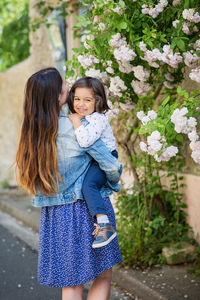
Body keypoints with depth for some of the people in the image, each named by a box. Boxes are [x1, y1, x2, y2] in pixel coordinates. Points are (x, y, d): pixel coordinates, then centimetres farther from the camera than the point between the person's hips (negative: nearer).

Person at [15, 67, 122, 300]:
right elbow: (111, 166, -11)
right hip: (87, 209, -5)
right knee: (103, 277, 9)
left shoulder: (32, 131, 1)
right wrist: (113, 182, 10)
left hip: (54, 216, 6)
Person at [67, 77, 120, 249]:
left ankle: (105, 226, -28)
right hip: (88, 160, 10)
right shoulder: (80, 118, 7)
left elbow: (85, 140, -38)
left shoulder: (98, 119, -22)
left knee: (88, 185, -28)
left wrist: (76, 122, -26)